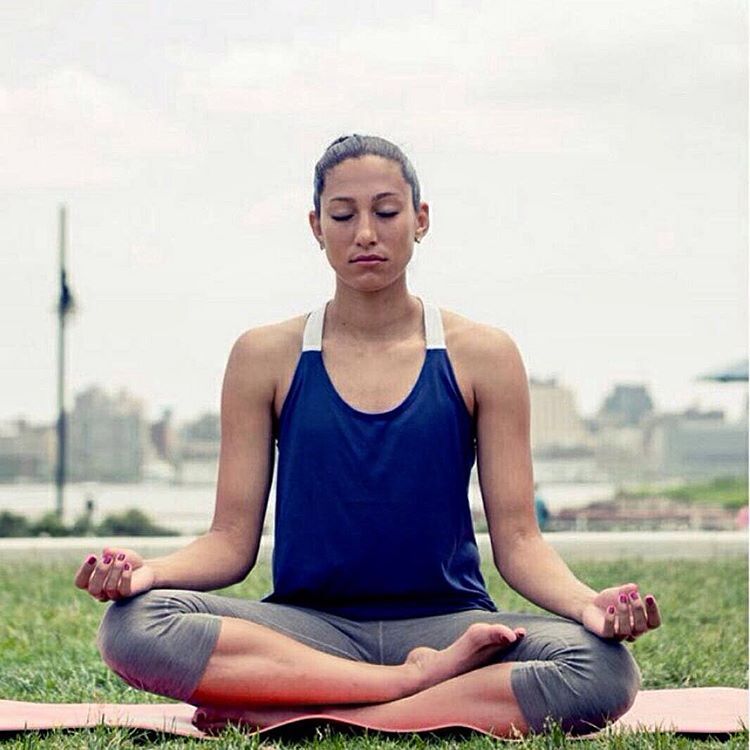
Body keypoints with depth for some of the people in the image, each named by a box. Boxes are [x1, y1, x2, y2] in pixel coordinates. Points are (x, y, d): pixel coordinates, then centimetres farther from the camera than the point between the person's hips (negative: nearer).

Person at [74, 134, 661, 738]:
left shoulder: (482, 355, 5)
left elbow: (517, 538, 3)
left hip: (447, 619, 0)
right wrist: (150, 571, -17)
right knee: (131, 626, -29)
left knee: (606, 669, -31)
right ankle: (419, 683, -22)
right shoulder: (266, 357, 6)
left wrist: (586, 603, -18)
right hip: (307, 627, 0)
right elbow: (233, 538, 4)